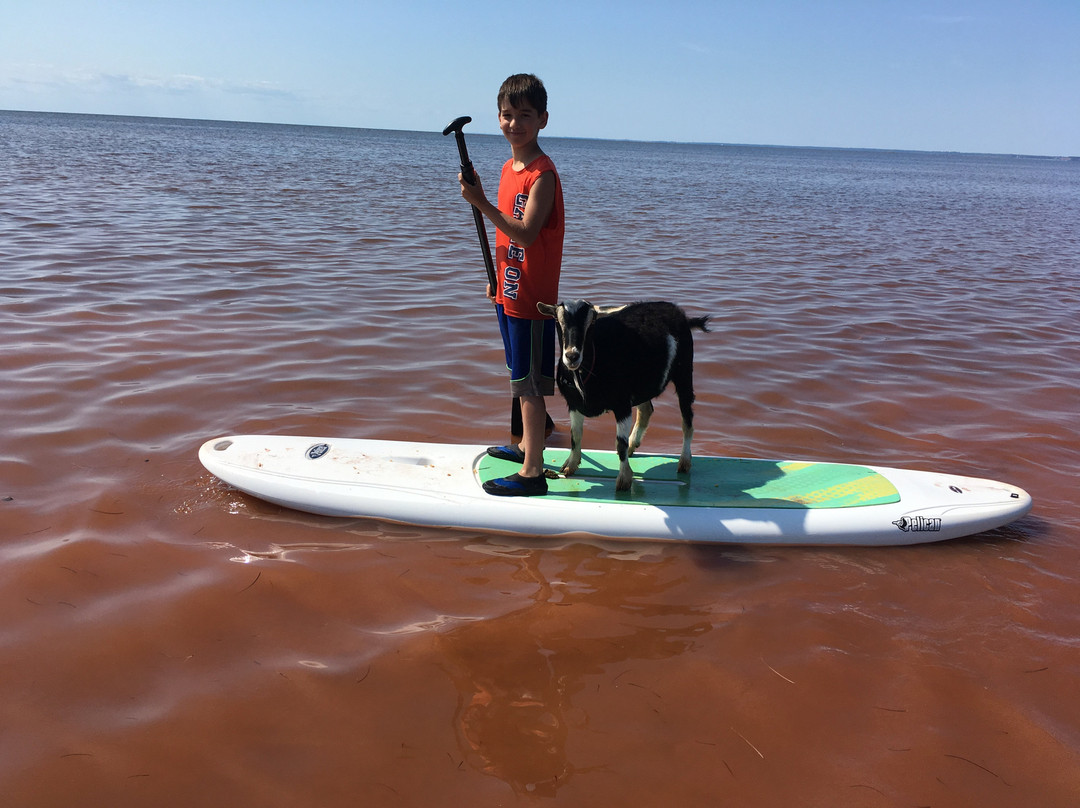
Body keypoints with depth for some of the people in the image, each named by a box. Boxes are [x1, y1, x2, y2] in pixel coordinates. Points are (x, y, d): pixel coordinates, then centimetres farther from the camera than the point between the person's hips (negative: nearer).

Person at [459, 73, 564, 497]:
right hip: (510, 291, 9)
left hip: (532, 297, -9)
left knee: (529, 382, -3)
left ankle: (532, 473, 4)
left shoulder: (542, 174, -16)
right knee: (522, 378, 19)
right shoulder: (509, 168, 12)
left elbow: (525, 233, -26)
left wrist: (481, 203, -30)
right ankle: (527, 446, 34)